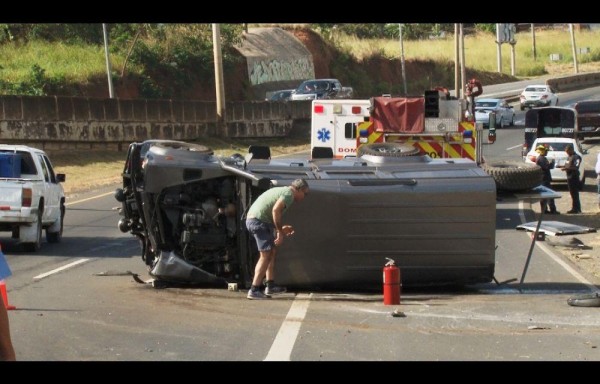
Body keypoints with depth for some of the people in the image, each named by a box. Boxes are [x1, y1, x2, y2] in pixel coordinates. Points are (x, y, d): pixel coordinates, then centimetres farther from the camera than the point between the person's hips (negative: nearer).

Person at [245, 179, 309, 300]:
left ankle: (270, 285, 20)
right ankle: (254, 290, -13)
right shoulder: (289, 194, -8)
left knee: (272, 251, 17)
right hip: (259, 221, -10)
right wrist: (280, 232, -18)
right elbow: (276, 210, -24)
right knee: (266, 255, -8)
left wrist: (281, 228, 25)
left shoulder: (281, 191, 23)